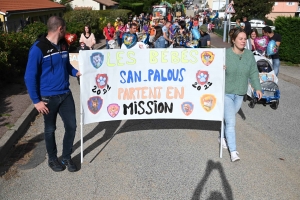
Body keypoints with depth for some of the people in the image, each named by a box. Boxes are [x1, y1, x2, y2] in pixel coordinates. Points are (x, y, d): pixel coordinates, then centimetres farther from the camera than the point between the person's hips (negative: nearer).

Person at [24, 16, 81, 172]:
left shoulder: (64, 44, 3)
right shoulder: (38, 48, -16)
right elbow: (30, 77, -13)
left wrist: (77, 72, 0)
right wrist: (36, 101, -14)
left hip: (66, 94, 5)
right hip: (48, 97, -5)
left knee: (71, 126, 7)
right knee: (50, 129, 11)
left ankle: (67, 157, 28)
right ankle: (52, 159, 32)